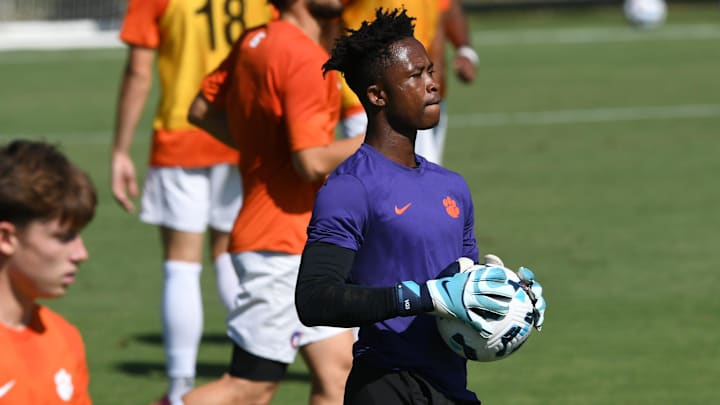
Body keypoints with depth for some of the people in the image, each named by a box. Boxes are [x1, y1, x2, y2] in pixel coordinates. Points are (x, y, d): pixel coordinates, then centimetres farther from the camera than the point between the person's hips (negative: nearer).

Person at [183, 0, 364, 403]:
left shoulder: (257, 40, 8)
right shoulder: (305, 60, -19)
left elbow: (201, 109, 16)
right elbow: (313, 162, -24)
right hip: (283, 249, -10)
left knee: (337, 368, 9)